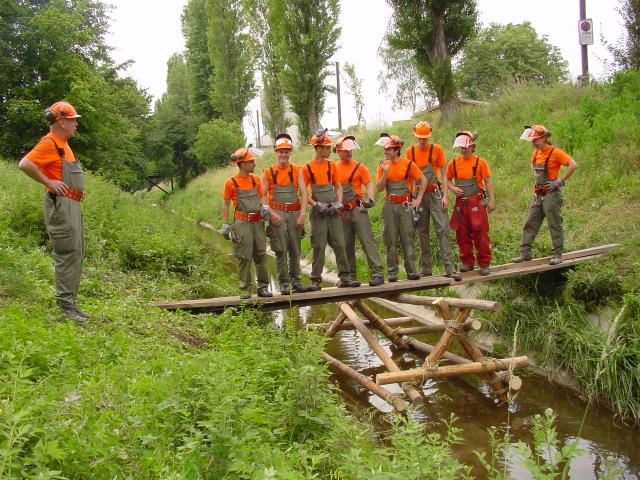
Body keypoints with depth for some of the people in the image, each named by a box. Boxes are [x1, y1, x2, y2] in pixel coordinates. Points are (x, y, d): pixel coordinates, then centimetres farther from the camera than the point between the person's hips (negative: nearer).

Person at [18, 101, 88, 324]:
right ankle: (66, 304, -7)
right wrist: (49, 182, -21)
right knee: (68, 253, -11)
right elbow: (25, 164, -24)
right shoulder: (49, 143, -11)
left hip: (73, 205, 10)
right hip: (60, 205, -10)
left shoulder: (63, 144, 18)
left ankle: (71, 302, 19)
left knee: (77, 253, 12)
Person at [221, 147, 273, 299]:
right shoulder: (231, 182, -2)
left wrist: (265, 207, -5)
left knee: (261, 255, 4)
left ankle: (263, 286, 12)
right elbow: (226, 204, 2)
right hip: (242, 223, -4)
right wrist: (225, 225, -2)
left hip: (257, 222, 4)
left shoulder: (256, 179, 10)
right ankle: (245, 289, 6)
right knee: (244, 257, -1)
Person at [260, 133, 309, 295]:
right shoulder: (268, 172, 4)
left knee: (295, 250, 6)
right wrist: (271, 213, -10)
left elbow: (303, 194, 4)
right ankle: (284, 283, 4)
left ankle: (296, 280, 16)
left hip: (295, 213, 2)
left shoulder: (297, 171, 9)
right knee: (281, 250, -3)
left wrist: (302, 214, -6)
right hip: (277, 214, -2)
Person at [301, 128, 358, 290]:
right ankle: (316, 281, 5)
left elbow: (338, 186, 15)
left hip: (333, 211, 4)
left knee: (339, 244, 2)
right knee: (319, 247, -2)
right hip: (319, 213, -4)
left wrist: (339, 202, -2)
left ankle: (344, 278, 9)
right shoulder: (307, 168, -4)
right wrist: (316, 205, -15)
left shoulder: (331, 165, 9)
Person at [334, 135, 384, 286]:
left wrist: (371, 199, -14)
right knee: (346, 245, 8)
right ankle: (350, 276, 17)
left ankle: (377, 273, -10)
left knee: (368, 240, -8)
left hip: (357, 209, -3)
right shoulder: (333, 168, 8)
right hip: (341, 211, 3)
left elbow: (369, 184, 2)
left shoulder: (359, 167, 3)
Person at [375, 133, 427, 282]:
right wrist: (385, 172, -13)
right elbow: (380, 188, 0)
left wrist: (418, 199, -1)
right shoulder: (383, 165, 4)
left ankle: (411, 270, 5)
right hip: (389, 206, 2)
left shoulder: (408, 164, -3)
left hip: (405, 205, -2)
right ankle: (392, 272, 7)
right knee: (391, 240, 3)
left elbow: (423, 181, 4)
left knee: (408, 238, -1)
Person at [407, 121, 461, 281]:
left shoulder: (436, 149, 0)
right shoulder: (410, 151, 5)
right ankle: (425, 268, 14)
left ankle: (450, 268, -12)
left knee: (442, 229, -9)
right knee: (422, 232, 6)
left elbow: (443, 173, 1)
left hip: (435, 194, -2)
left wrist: (445, 196, -6)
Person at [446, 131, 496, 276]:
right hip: (460, 203, 4)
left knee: (480, 233, -3)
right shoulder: (453, 163, 4)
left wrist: (492, 200, -7)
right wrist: (452, 188, -6)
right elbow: (448, 180, 15)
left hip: (476, 202, -3)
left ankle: (484, 263, 5)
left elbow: (488, 182, -2)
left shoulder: (480, 162, -3)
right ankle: (467, 262, 21)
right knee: (462, 234, 9)